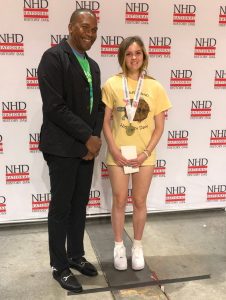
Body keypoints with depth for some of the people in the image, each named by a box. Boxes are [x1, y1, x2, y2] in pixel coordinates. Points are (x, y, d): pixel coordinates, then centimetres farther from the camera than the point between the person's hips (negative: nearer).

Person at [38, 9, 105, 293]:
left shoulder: (92, 65, 13)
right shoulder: (53, 57, -12)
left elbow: (98, 105, 13)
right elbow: (54, 107, -19)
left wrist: (95, 138, -4)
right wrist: (88, 137, -16)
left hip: (88, 147, 7)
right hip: (62, 147, -7)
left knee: (80, 205, 15)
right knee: (61, 208, 4)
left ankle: (76, 255, 32)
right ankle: (59, 267, 20)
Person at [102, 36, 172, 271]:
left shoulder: (155, 87, -2)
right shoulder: (111, 85, -5)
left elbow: (159, 127, 0)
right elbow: (105, 122, -3)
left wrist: (146, 153, -9)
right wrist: (114, 150, -11)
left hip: (144, 155, 1)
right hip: (118, 154, -1)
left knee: (139, 201, 11)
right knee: (119, 201, 9)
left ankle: (137, 247, 29)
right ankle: (119, 247, 27)